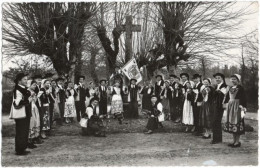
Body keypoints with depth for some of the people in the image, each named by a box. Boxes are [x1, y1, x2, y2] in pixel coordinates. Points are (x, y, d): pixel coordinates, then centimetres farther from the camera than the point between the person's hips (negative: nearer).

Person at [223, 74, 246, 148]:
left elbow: (243, 99, -12)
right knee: (231, 122, 9)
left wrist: (242, 107, -18)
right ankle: (234, 141, 19)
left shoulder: (240, 88, -7)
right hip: (230, 106, 7)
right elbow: (227, 97, 16)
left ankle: (237, 142, 4)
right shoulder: (230, 88, 12)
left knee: (237, 123, -4)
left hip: (237, 106, -7)